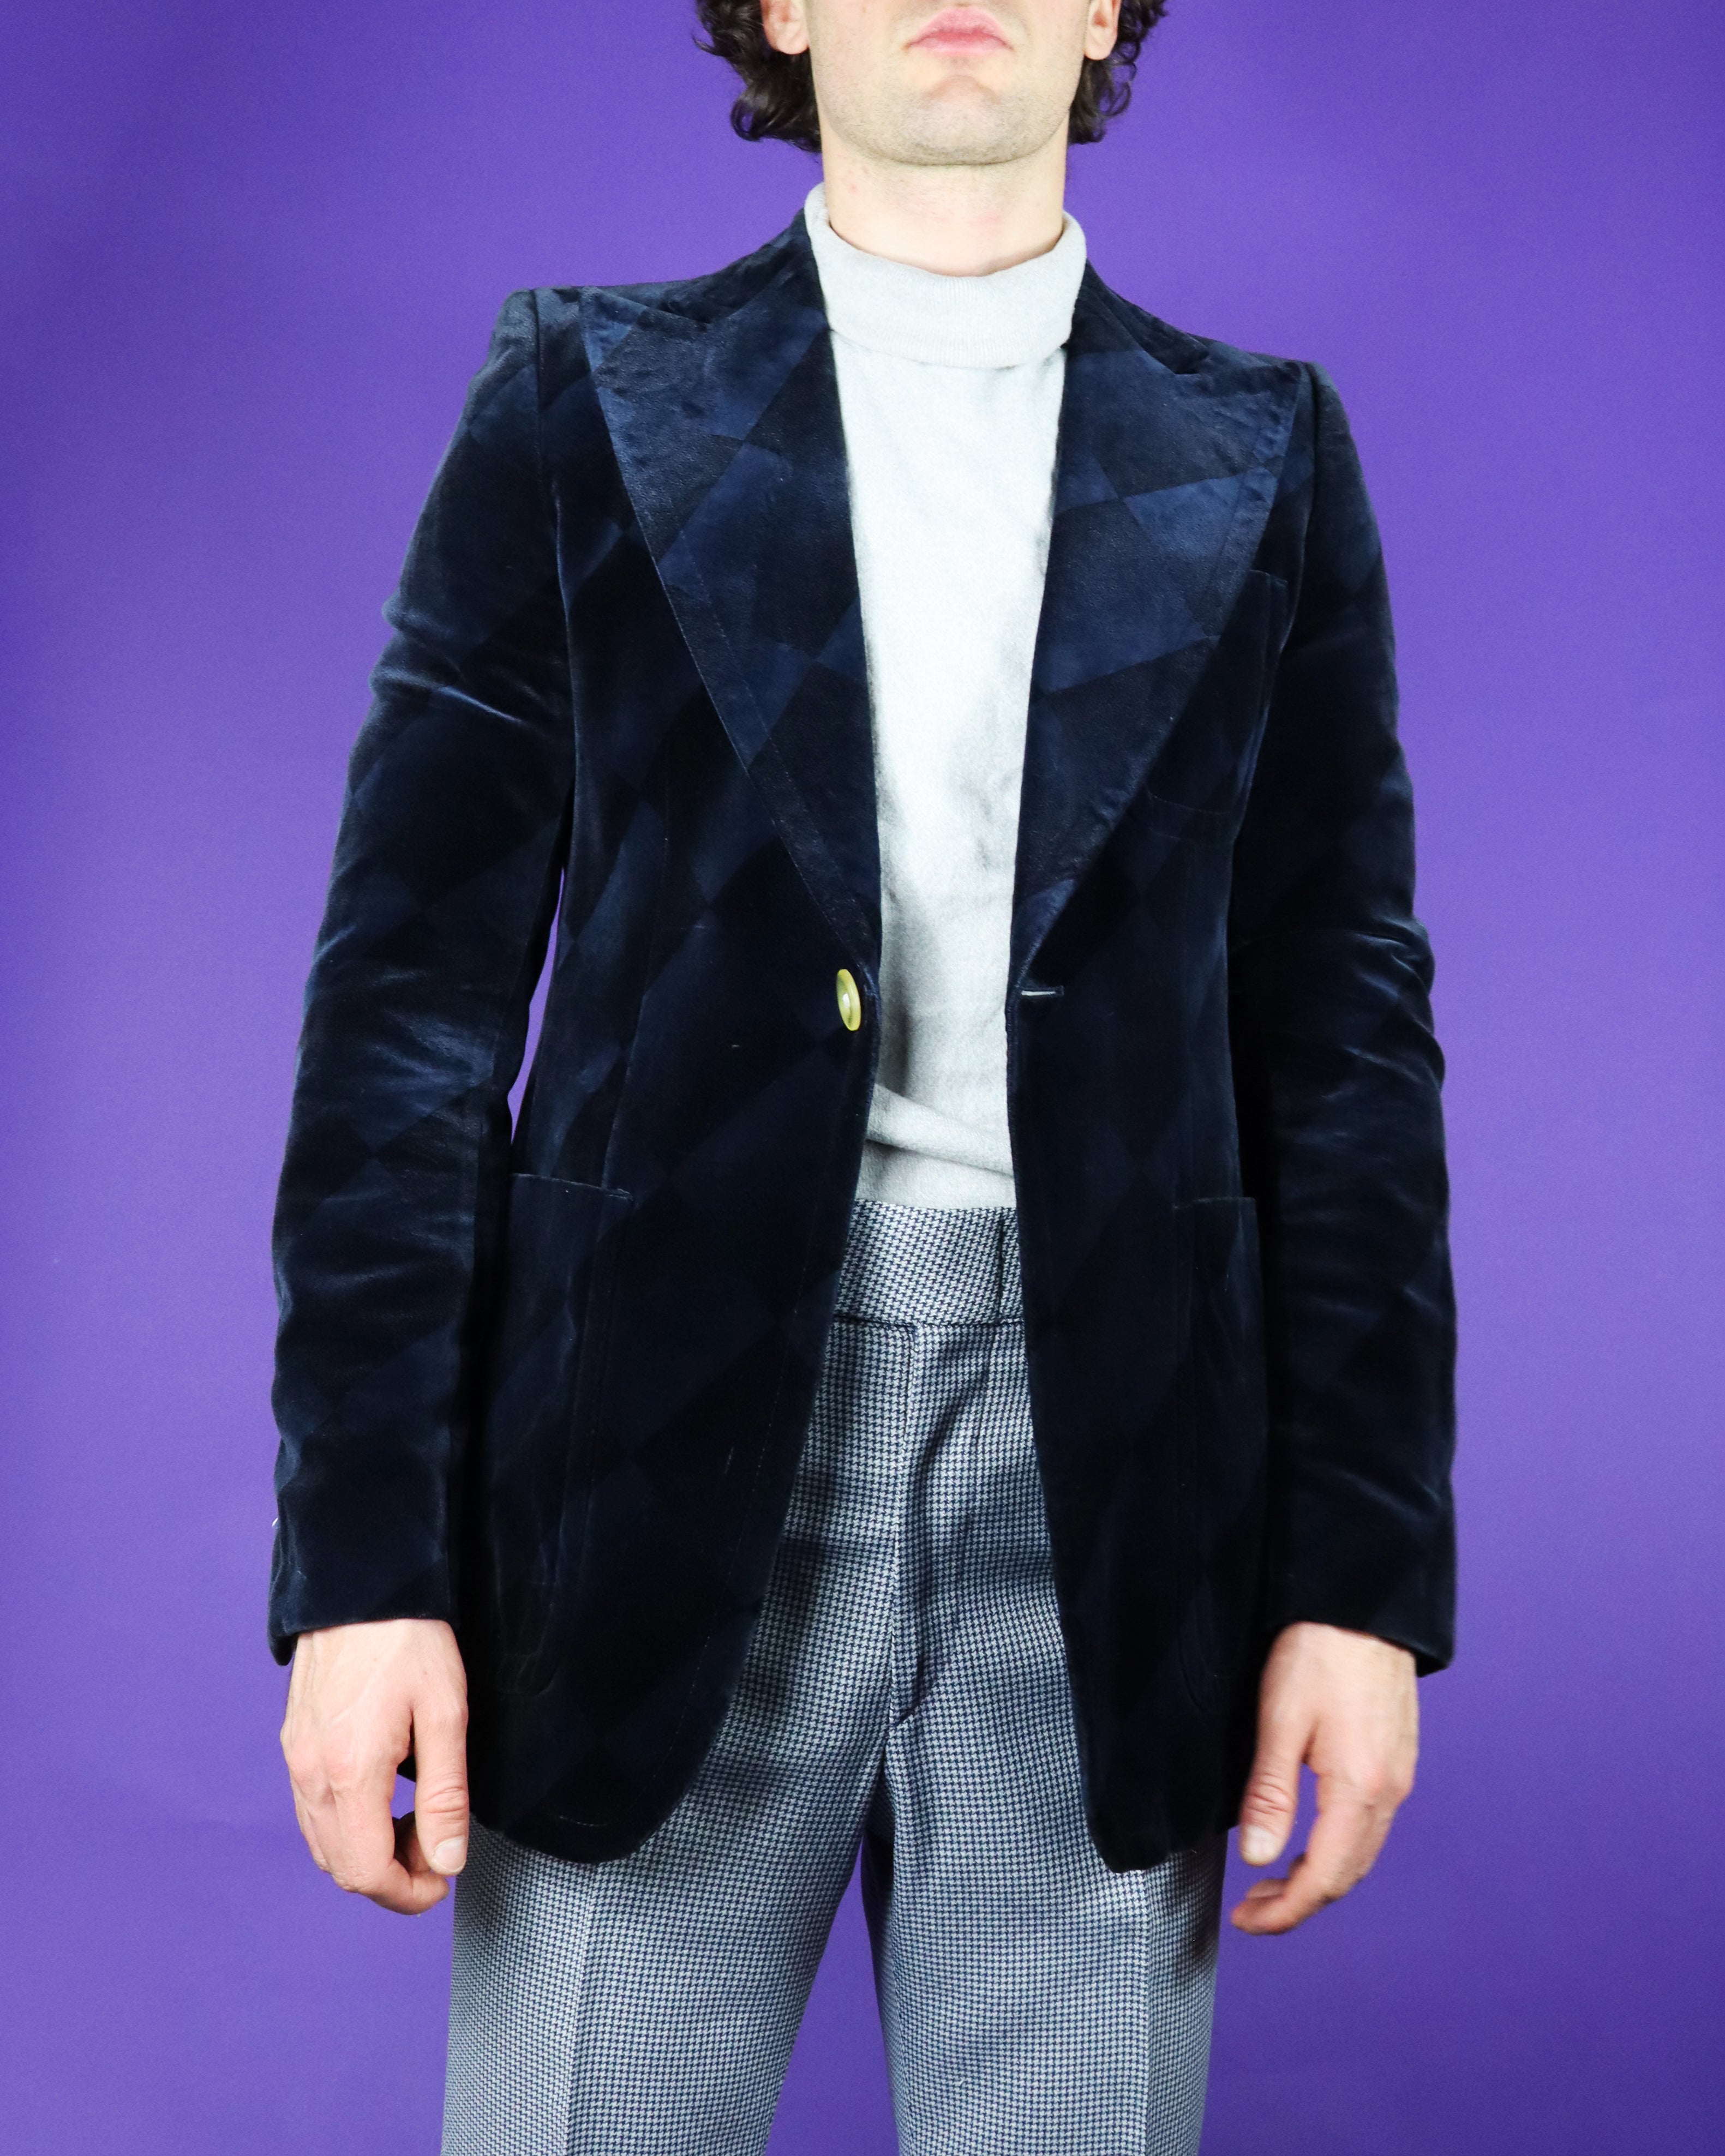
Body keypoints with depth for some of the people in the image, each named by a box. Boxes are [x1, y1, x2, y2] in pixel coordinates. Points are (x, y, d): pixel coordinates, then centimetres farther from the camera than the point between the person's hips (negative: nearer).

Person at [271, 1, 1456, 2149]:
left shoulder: (1264, 463, 9)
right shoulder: (578, 414, 5)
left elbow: (1343, 1029, 7)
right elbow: (412, 995, 1)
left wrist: (1364, 1576, 1)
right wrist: (366, 1563, -6)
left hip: (1102, 1491, 1)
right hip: (671, 1468, -1)